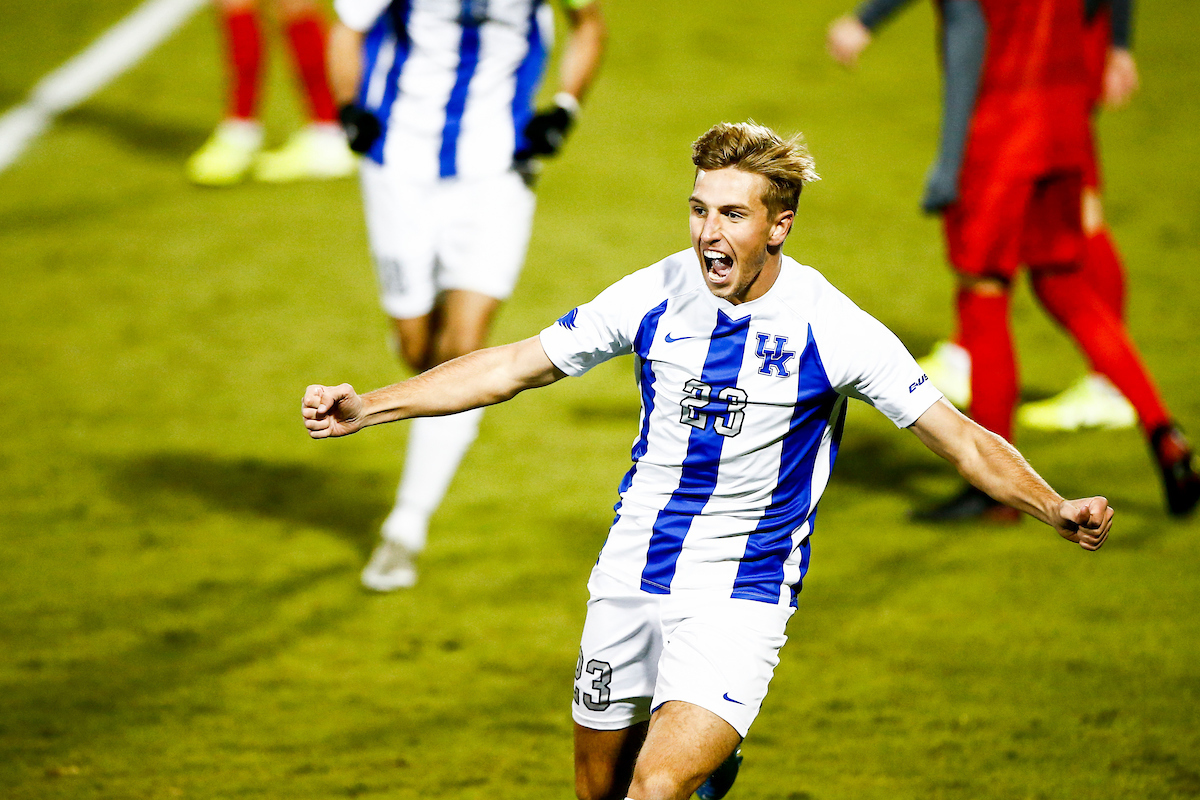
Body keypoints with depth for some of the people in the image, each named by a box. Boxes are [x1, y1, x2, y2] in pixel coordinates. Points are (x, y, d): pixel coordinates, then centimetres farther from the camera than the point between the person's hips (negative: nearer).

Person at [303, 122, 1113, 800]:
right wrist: (370, 406, -1)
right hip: (630, 582, 4)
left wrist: (1054, 507, -27)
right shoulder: (654, 297, -5)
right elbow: (515, 366, 4)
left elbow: (961, 437, -11)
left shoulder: (831, 327, -14)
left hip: (741, 599, -4)